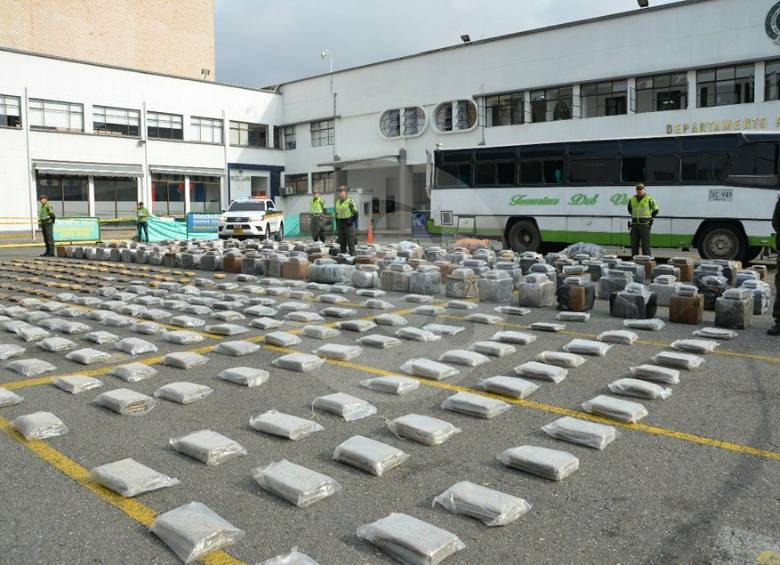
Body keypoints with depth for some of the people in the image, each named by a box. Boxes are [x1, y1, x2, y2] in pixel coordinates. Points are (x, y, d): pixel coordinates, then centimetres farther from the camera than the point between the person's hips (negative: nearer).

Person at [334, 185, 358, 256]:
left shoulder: (350, 201, -8)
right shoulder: (338, 202, 14)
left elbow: (355, 213, -8)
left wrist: (352, 222, -13)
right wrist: (337, 224, 15)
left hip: (348, 224, -7)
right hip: (340, 224, 7)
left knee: (350, 242, -6)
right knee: (342, 242, 8)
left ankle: (352, 255, -3)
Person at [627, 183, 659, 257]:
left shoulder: (649, 198, -3)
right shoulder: (632, 199, 10)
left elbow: (655, 210, 6)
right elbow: (629, 209, 28)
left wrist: (649, 217, 6)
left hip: (645, 225, -5)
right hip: (634, 224, 5)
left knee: (645, 244, -6)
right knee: (634, 244, 8)